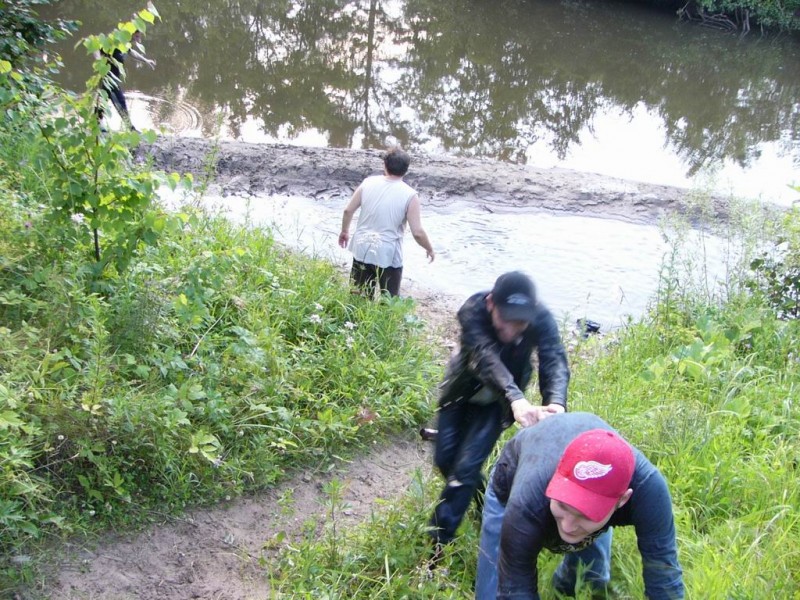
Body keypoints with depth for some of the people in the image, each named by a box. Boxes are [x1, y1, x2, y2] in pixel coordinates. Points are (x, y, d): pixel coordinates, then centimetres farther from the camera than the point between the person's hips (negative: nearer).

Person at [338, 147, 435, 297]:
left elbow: (348, 210, 4)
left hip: (362, 250, 4)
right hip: (388, 255, -3)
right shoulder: (409, 195, -11)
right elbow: (418, 233, -13)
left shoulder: (368, 183, -1)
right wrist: (430, 249, 5)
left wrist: (344, 231, 22)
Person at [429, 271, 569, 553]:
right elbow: (487, 359, -51)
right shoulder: (473, 310, -37)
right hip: (463, 390, 1)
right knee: (445, 459, 8)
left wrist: (556, 403, -66)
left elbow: (555, 362, -43)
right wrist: (517, 399, -68)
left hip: (498, 401, -1)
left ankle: (438, 546, 1)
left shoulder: (541, 318, -32)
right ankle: (484, 502, 39)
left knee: (465, 467, -12)